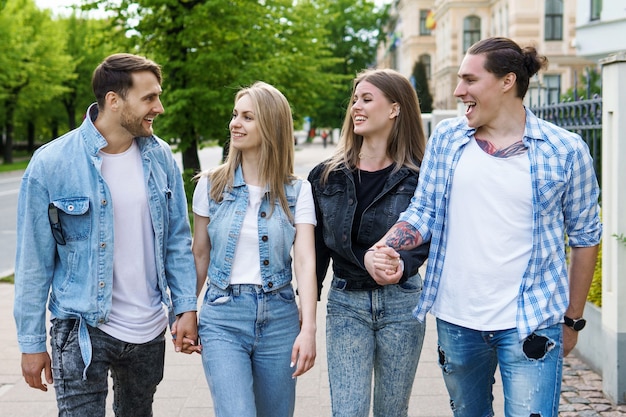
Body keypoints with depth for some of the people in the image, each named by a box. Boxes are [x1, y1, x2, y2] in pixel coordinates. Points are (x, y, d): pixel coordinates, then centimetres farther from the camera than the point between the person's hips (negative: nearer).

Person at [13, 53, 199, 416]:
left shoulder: (161, 157, -1)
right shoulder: (51, 164, -14)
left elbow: (178, 240, 6)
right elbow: (34, 261, -9)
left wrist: (186, 307, -1)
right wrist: (31, 342, -7)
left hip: (149, 331, 5)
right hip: (83, 331, -4)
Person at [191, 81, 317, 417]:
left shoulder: (297, 191, -1)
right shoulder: (211, 185, 2)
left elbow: (305, 260, -10)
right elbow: (200, 255, 8)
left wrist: (308, 328, -19)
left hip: (279, 317, 1)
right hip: (222, 317, 0)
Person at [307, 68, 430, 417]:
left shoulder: (417, 176, -5)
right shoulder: (328, 175, 2)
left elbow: (425, 240, -6)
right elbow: (317, 244, 7)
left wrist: (403, 266, -26)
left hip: (400, 301, -1)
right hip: (345, 301, 1)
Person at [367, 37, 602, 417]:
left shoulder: (565, 151, -6)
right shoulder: (446, 139, 2)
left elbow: (584, 237, 1)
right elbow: (423, 213, 5)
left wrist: (573, 320, 5)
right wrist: (383, 248, -15)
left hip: (530, 325, -3)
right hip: (455, 321, 4)